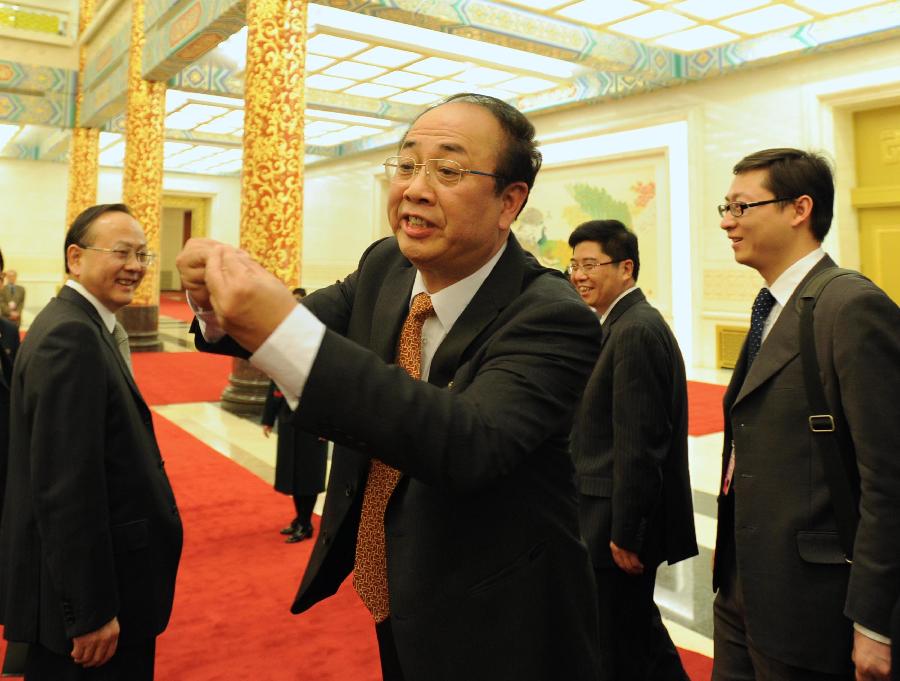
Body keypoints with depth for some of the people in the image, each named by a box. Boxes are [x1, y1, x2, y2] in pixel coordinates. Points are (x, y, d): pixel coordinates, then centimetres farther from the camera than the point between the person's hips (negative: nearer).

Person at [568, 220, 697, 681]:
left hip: (617, 522, -10)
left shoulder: (635, 331, -20)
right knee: (640, 633, 24)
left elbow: (639, 444, -23)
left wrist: (624, 534, -20)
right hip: (617, 519, 10)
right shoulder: (627, 324, 11)